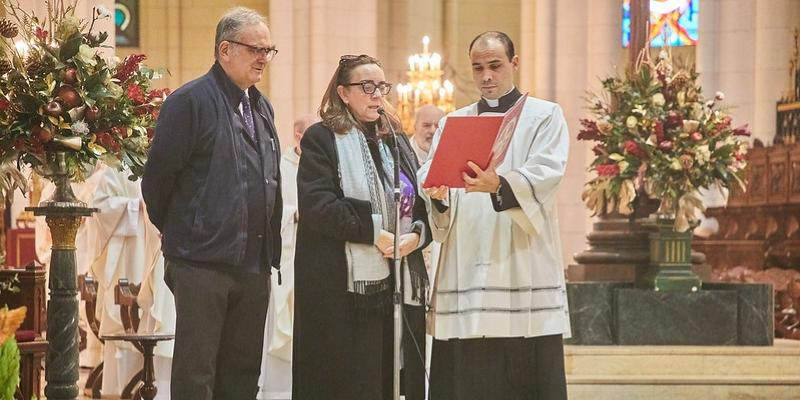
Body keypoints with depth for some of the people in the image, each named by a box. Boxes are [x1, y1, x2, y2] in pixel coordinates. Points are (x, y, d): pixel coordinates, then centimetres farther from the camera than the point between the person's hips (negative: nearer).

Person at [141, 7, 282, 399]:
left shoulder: (261, 107, 16)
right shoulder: (190, 101, -9)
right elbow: (158, 178, -8)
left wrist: (268, 250, 16)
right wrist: (179, 232, 4)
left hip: (254, 264, 7)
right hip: (202, 263, -7)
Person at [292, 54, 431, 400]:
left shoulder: (396, 140, 18)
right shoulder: (322, 138, 0)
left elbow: (421, 202, 13)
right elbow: (315, 205, -12)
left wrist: (417, 234, -8)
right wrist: (374, 232, -17)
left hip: (397, 281, 5)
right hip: (343, 286, -5)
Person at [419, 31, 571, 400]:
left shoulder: (545, 116, 7)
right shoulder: (453, 123, 18)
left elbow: (546, 175, -10)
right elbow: (428, 175, 6)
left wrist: (499, 185, -29)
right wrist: (436, 192, -18)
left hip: (524, 268, -3)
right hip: (465, 269, 3)